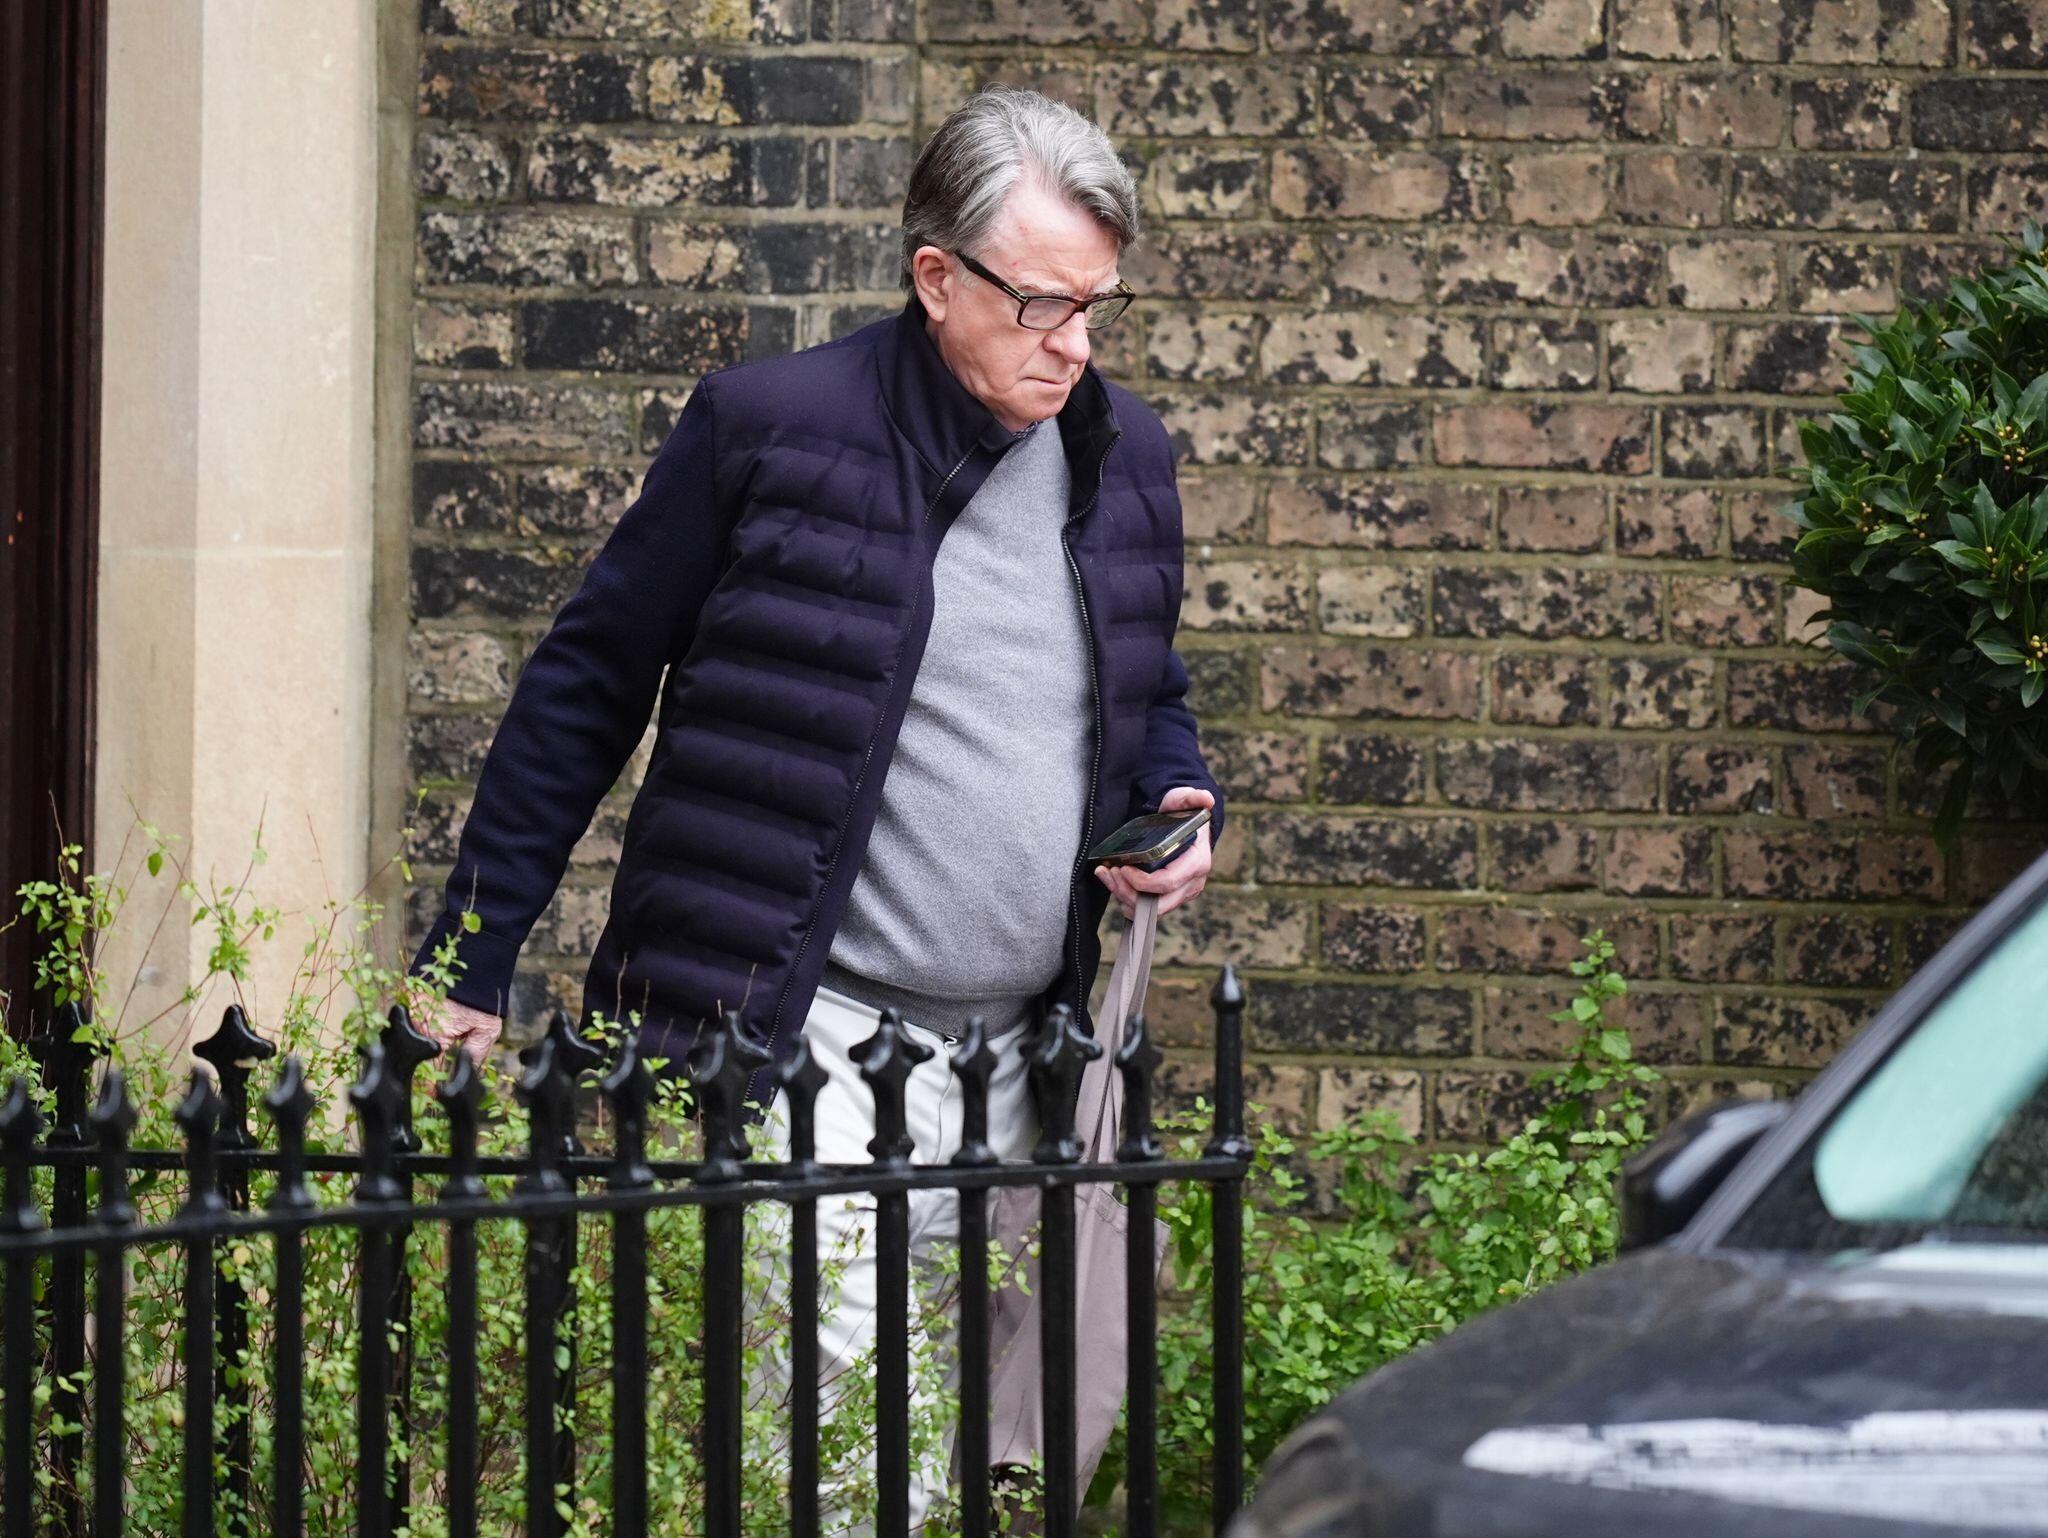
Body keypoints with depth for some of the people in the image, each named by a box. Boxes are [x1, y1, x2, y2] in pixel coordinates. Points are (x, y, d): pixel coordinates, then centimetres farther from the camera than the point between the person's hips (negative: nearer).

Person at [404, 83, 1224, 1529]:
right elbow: (588, 689, 2)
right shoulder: (769, 426, -5)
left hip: (1015, 1062, 6)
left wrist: (1184, 803, 3)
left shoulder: (1127, 457, 11)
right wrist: (471, 964, 1)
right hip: (803, 1033, -6)